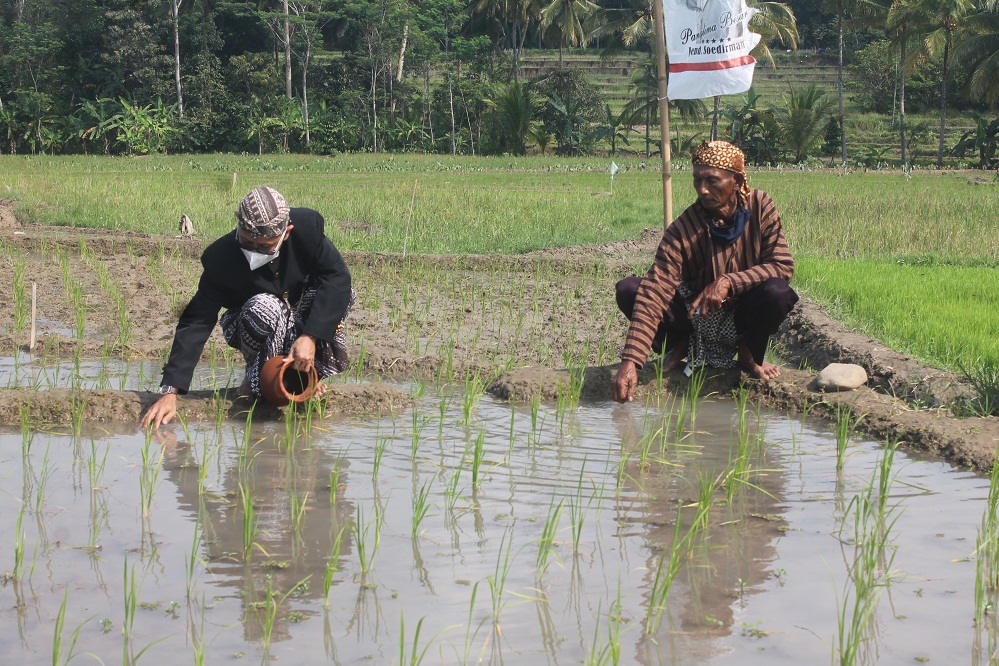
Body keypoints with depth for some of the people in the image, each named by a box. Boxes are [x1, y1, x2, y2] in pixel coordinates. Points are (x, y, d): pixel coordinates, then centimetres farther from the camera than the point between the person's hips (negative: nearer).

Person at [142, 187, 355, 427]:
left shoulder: (308, 225, -26)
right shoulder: (220, 258, -28)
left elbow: (337, 276, -27)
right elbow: (196, 323, -28)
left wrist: (310, 337, -37)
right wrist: (170, 391, -35)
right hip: (252, 327, -2)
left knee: (340, 291, -28)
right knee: (264, 307, -37)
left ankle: (308, 369, -10)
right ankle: (259, 378, -12)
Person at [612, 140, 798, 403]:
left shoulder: (760, 206, -14)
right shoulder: (681, 231, -21)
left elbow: (782, 265, -16)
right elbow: (654, 295, -28)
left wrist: (728, 282, -32)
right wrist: (631, 362, -40)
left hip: (742, 317, 0)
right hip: (696, 316, 0)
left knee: (777, 292, -33)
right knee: (628, 290, -23)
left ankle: (748, 354, -2)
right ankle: (682, 346, 5)